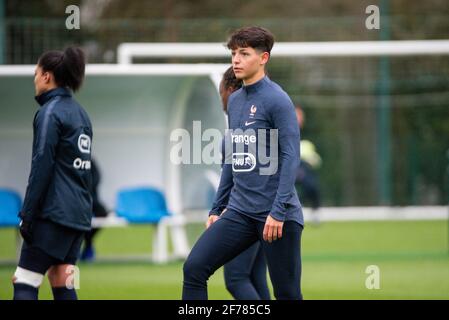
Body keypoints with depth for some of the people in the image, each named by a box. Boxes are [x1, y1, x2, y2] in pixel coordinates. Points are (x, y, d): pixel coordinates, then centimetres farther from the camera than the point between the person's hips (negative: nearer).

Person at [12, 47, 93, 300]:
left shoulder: (51, 112, -9)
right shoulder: (80, 112, 16)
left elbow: (41, 167, -15)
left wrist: (27, 214, -13)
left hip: (54, 213, -8)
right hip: (78, 215, 8)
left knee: (25, 283, -6)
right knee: (63, 286, 8)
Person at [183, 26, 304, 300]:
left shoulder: (277, 100, -9)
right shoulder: (235, 101, 14)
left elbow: (290, 157, -14)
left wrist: (278, 212, -19)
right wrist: (217, 208, 19)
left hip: (276, 215, -7)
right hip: (239, 212, 7)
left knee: (287, 292, -1)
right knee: (194, 267, -7)